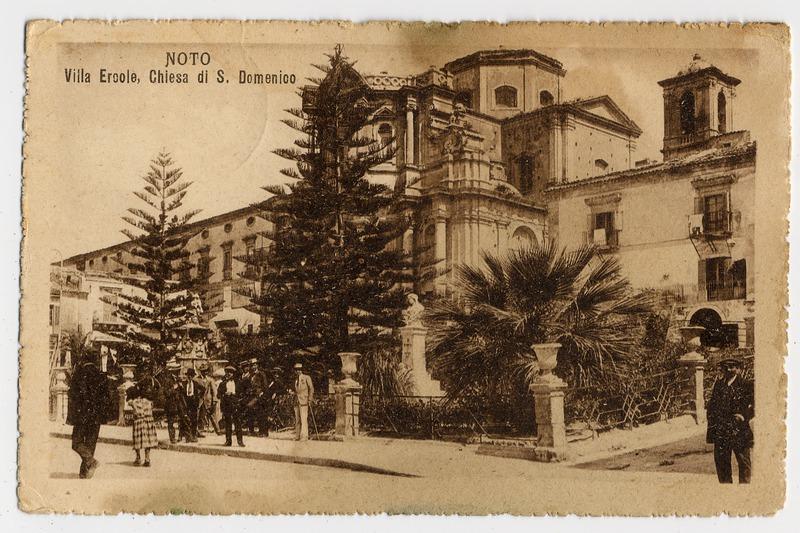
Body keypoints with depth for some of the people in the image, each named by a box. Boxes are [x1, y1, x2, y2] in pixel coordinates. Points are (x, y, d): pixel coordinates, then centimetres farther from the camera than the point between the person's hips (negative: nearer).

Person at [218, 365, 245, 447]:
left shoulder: (238, 383, 14)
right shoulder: (222, 384, 12)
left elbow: (241, 393, 16)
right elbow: (218, 395, 5)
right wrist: (225, 394, -12)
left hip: (236, 405, 0)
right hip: (226, 405, 0)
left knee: (238, 422, -6)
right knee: (227, 423, 0)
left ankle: (240, 440, -4)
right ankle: (228, 440, 5)